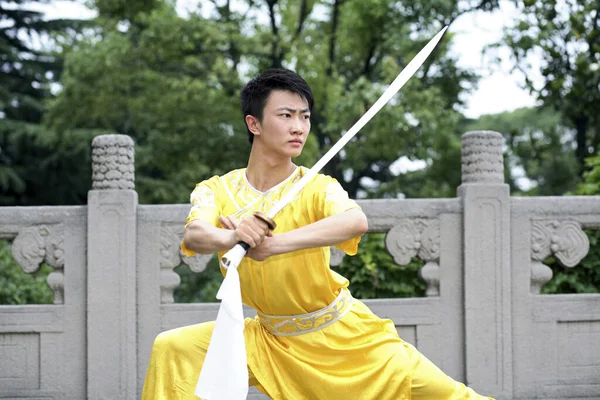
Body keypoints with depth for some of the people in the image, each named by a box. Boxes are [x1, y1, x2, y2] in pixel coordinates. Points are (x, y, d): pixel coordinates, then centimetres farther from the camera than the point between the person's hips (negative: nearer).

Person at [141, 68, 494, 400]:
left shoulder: (317, 188, -17)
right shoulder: (217, 191, -10)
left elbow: (358, 222, -40)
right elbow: (194, 236, -31)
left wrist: (274, 244, -52)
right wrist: (231, 237, -54)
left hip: (346, 337, -2)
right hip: (274, 340, 2)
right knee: (173, 349, -14)